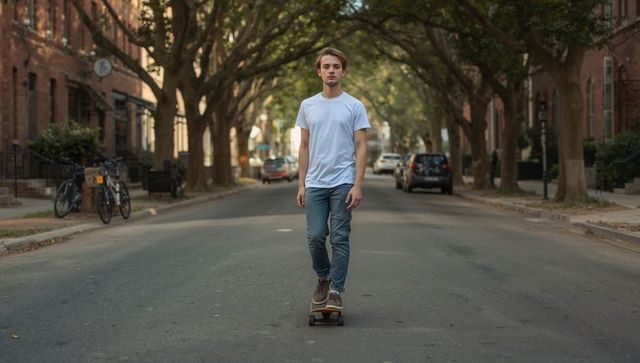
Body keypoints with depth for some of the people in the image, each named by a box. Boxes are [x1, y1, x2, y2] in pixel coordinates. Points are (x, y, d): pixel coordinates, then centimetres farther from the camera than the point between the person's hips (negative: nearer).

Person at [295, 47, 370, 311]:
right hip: (314, 184, 3)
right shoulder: (307, 106, 8)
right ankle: (323, 279, 24)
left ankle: (335, 291, 4)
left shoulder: (354, 106, -2)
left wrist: (358, 185, -14)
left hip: (343, 183, -3)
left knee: (339, 238, -2)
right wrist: (301, 184, 5)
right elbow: (304, 147, 11)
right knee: (315, 236, -1)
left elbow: (361, 147, -5)